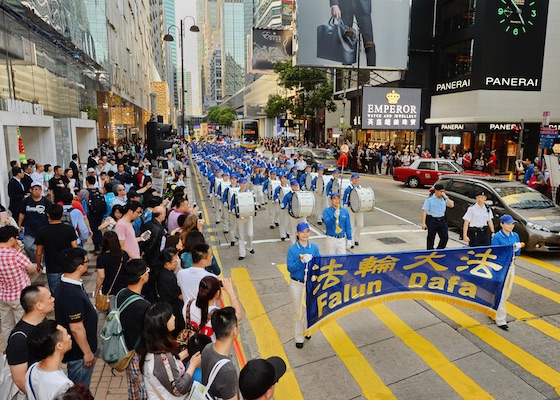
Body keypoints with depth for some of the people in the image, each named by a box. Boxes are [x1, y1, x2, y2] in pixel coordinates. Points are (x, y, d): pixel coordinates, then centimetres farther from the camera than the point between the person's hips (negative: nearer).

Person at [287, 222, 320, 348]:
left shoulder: (314, 247, -4)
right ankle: (298, 338, 24)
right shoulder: (293, 249, -12)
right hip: (297, 285, -2)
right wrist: (301, 261, -30)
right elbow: (290, 268, -16)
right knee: (299, 312, 9)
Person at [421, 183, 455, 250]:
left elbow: (451, 205, -5)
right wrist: (423, 223, -15)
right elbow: (424, 211, -9)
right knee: (431, 238, 6)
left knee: (445, 237, 1)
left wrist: (446, 197, -11)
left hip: (442, 220, 4)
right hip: (432, 221, -4)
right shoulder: (429, 199, -7)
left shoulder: (444, 199, 7)